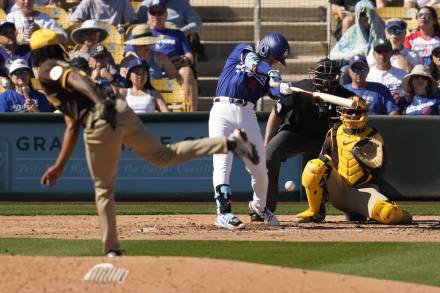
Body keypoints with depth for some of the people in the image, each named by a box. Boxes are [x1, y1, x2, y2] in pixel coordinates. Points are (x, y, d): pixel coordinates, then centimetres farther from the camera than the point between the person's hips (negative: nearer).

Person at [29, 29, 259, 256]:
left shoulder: (48, 69, 8)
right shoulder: (63, 68, 33)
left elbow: (77, 79, -16)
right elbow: (72, 127, 34)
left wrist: (101, 101, -30)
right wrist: (59, 166, 34)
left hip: (100, 121, -7)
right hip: (120, 110, 7)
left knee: (103, 188, 6)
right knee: (164, 156, 13)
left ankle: (111, 250, 8)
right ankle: (229, 142, 2)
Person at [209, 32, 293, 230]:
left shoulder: (267, 76, 17)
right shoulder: (242, 51, 10)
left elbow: (276, 92, -4)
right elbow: (253, 62, -12)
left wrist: (283, 89, -27)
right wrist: (273, 75, -28)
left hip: (247, 116, 5)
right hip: (222, 111, -5)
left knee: (259, 167, 7)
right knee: (222, 163, -15)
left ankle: (259, 206, 33)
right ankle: (223, 213, -18)